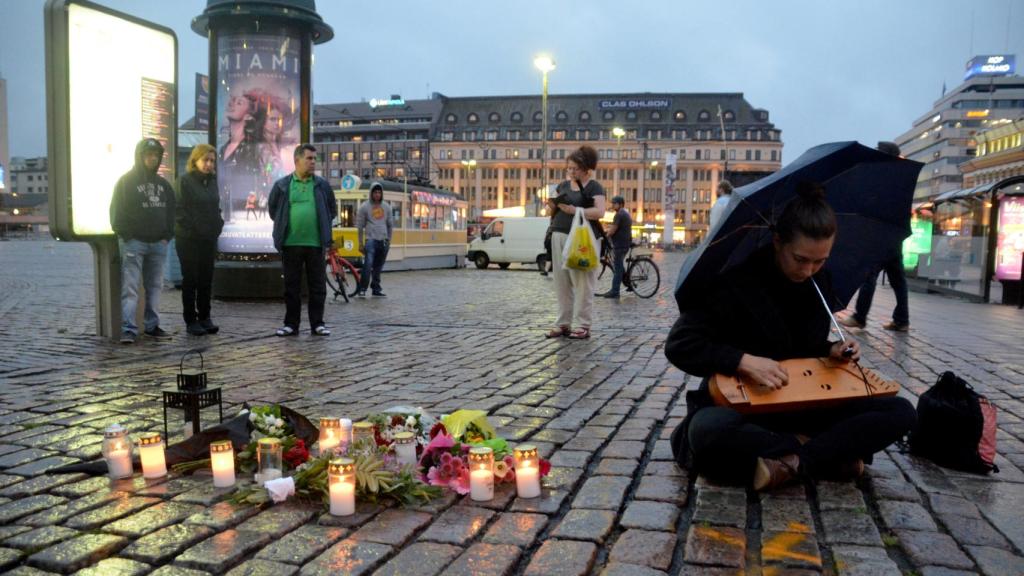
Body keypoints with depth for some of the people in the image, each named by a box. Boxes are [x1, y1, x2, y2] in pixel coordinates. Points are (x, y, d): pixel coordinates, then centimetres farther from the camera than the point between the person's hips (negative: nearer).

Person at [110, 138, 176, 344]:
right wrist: (125, 235, -11)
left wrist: (167, 235, 5)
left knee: (155, 287, 9)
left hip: (158, 243, 6)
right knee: (130, 288, -8)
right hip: (133, 242, -5)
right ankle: (128, 329, -10)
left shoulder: (163, 184, 15)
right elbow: (117, 211, -4)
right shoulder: (126, 182, 0)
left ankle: (152, 326, 17)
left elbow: (171, 212, 17)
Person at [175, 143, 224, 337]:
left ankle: (204, 318, 16)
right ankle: (191, 320, 6)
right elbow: (179, 210, -10)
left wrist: (218, 225, 4)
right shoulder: (185, 181, -6)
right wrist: (192, 229, -13)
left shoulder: (212, 181, 12)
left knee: (206, 279, 8)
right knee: (190, 279, 1)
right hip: (189, 239, -5)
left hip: (209, 239, 5)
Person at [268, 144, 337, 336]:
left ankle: (317, 324, 11)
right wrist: (284, 227, 12)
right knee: (291, 286, 7)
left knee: (317, 286, 3)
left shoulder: (322, 185, 6)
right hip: (290, 244, 0)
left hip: (315, 243, 0)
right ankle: (291, 324, 14)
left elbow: (332, 210, 16)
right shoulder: (282, 185, 3)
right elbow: (273, 210, 14)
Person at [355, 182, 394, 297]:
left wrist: (389, 240, 12)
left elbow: (390, 224, 17)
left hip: (383, 241, 4)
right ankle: (362, 289, -15)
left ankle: (376, 289, 16)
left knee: (378, 267, 9)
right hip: (371, 239, -4)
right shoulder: (365, 207, 0)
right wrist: (360, 243, -2)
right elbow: (360, 226, 1)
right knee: (368, 264, -18)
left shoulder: (386, 206, 11)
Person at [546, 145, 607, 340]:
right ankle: (563, 323, 12)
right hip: (559, 236, 6)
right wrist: (552, 204, -2)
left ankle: (581, 325, -1)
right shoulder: (563, 185, 17)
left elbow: (600, 212, -13)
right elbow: (553, 210, 20)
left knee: (582, 283, -5)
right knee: (562, 282, 6)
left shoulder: (594, 187, 0)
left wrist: (573, 209, -17)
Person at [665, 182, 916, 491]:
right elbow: (679, 345, -22)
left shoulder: (820, 284, 2)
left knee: (901, 412, -12)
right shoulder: (737, 282, -17)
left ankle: (792, 461, -24)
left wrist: (831, 350, -4)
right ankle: (833, 455, -22)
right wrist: (745, 361, -32)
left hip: (800, 403, 5)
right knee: (709, 429, -41)